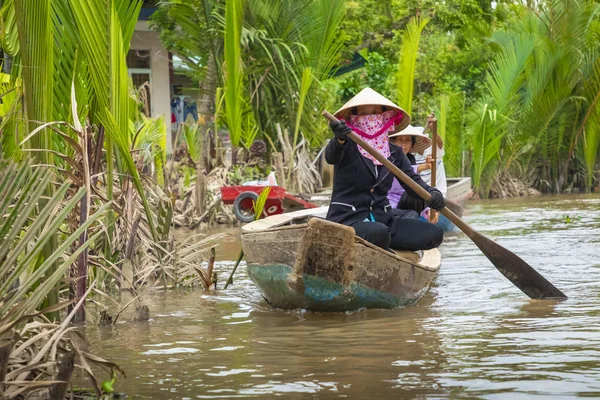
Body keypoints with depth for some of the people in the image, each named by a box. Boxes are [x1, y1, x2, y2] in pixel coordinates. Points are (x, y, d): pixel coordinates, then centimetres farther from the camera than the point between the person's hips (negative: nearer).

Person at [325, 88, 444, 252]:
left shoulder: (395, 153, 14)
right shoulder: (346, 146, -2)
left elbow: (412, 180, 3)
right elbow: (330, 156, -25)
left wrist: (432, 194, -20)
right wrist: (339, 140, -50)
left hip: (382, 219, 6)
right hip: (347, 219, -6)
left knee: (434, 234, -10)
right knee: (378, 233, -39)